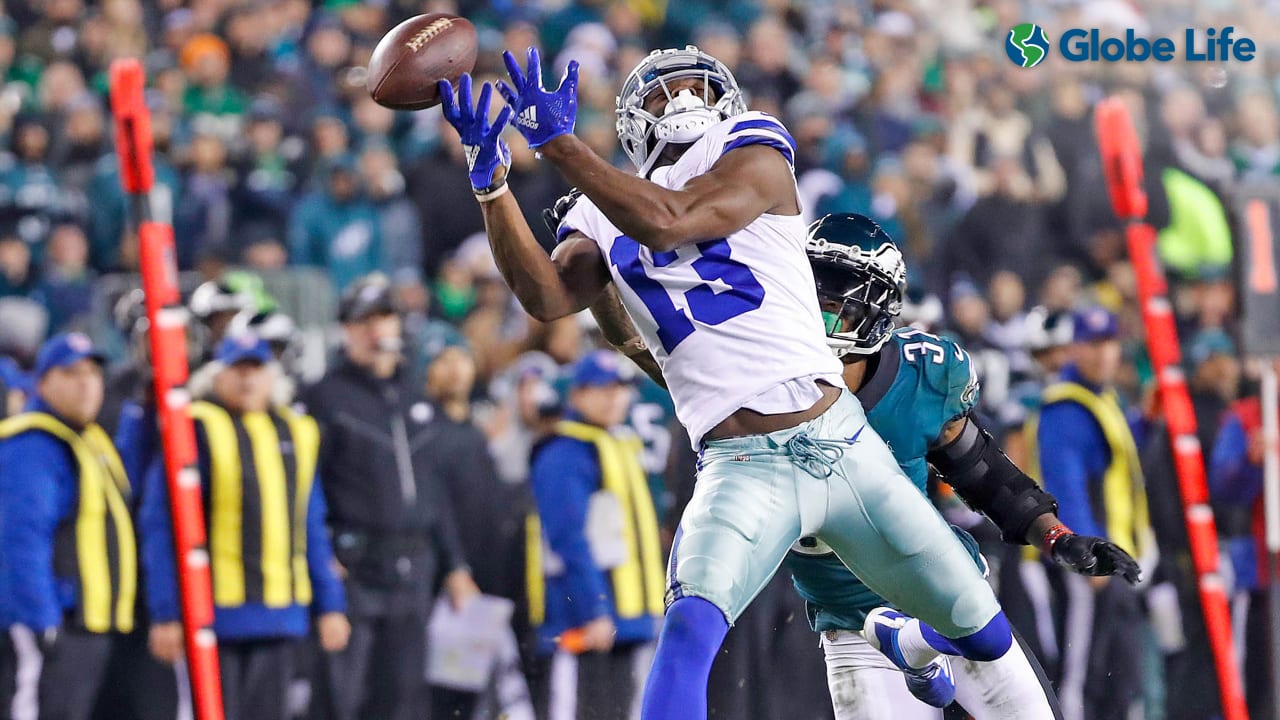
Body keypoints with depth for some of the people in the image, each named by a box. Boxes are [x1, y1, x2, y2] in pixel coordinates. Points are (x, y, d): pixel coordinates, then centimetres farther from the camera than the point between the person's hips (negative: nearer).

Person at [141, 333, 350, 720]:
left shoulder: (296, 433, 15)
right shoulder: (195, 430, -4)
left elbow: (311, 531, 19)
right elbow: (160, 527, -6)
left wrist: (330, 605, 14)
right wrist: (166, 614, -11)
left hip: (279, 615, 5)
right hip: (214, 613, -5)